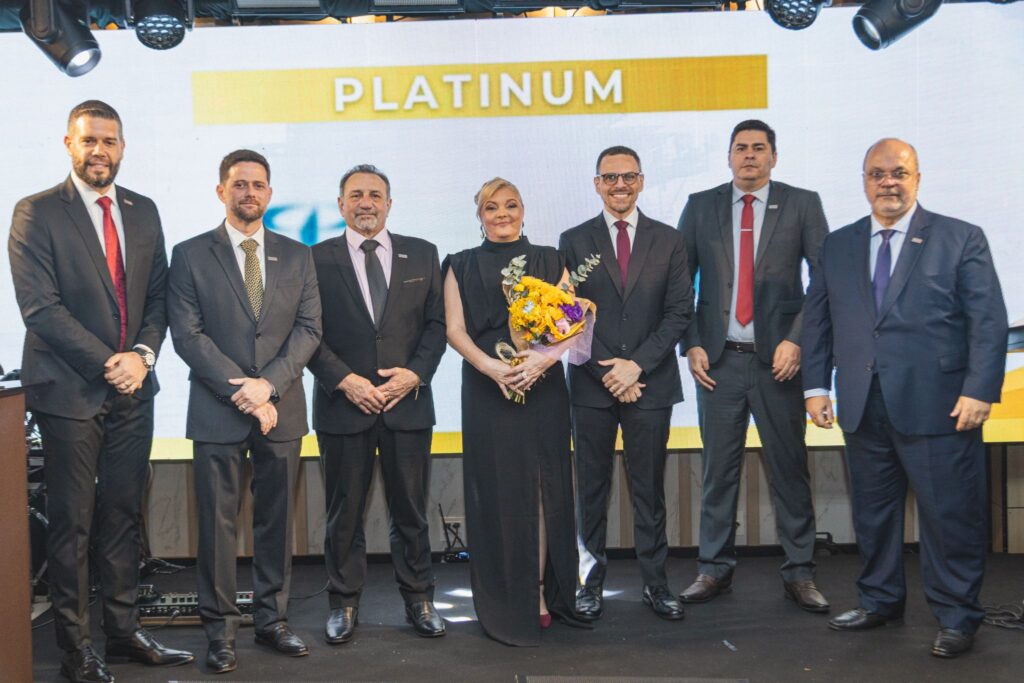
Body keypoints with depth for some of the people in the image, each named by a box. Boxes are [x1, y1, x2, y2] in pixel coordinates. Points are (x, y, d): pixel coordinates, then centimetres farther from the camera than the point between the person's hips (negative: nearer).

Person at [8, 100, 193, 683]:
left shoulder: (144, 211, 11)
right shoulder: (37, 213, -4)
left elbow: (158, 295, 11)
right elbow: (41, 306, -12)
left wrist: (143, 354, -6)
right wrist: (108, 364, -14)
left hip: (132, 390, 5)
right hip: (70, 392, -4)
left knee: (124, 516, 11)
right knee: (73, 523, 3)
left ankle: (124, 630, 22)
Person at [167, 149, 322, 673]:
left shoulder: (297, 256, 10)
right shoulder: (190, 255, 2)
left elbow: (308, 329, 2)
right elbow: (187, 334, -6)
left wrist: (268, 383, -13)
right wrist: (244, 392, -13)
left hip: (282, 410, 3)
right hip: (217, 413, -2)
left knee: (277, 521, 9)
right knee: (218, 523, 2)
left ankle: (273, 621, 21)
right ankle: (220, 630, 13)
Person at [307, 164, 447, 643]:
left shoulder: (422, 255, 9)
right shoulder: (318, 259, 3)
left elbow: (436, 324, 7)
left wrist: (415, 373, -8)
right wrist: (344, 380, -12)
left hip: (408, 401, 1)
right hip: (343, 402, -1)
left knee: (411, 508, 8)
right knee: (344, 510, 8)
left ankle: (418, 598, 21)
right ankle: (343, 602, 20)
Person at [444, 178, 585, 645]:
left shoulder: (548, 261, 11)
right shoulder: (462, 266, 10)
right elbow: (454, 330, 2)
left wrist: (546, 357, -16)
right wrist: (491, 367, -15)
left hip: (543, 387, 1)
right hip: (487, 390, 0)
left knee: (543, 488, 0)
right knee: (497, 491, -1)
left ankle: (540, 592, 8)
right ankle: (505, 602, 7)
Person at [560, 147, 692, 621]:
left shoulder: (669, 241, 6)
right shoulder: (574, 242, 5)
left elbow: (679, 312, 0)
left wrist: (638, 365, -10)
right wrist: (607, 371, -9)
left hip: (651, 383, 0)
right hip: (592, 385, 0)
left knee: (649, 489, 7)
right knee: (591, 488, 7)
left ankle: (655, 582, 16)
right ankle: (591, 581, 16)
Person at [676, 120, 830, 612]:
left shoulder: (802, 204, 4)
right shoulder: (700, 206, 9)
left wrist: (796, 340, -10)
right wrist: (691, 345, 0)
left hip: (778, 358, -1)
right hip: (718, 359, 2)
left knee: (789, 468, 4)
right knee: (718, 468, 6)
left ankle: (798, 573, 14)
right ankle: (714, 568, 16)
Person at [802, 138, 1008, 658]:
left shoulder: (961, 239, 2)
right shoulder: (838, 246, 13)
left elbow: (988, 321, -3)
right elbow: (816, 320, 14)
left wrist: (979, 390, -12)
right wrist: (815, 385, 7)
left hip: (937, 406, -4)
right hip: (863, 410, 4)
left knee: (950, 515, 1)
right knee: (872, 512, 13)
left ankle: (956, 617, 16)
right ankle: (879, 601, 29)